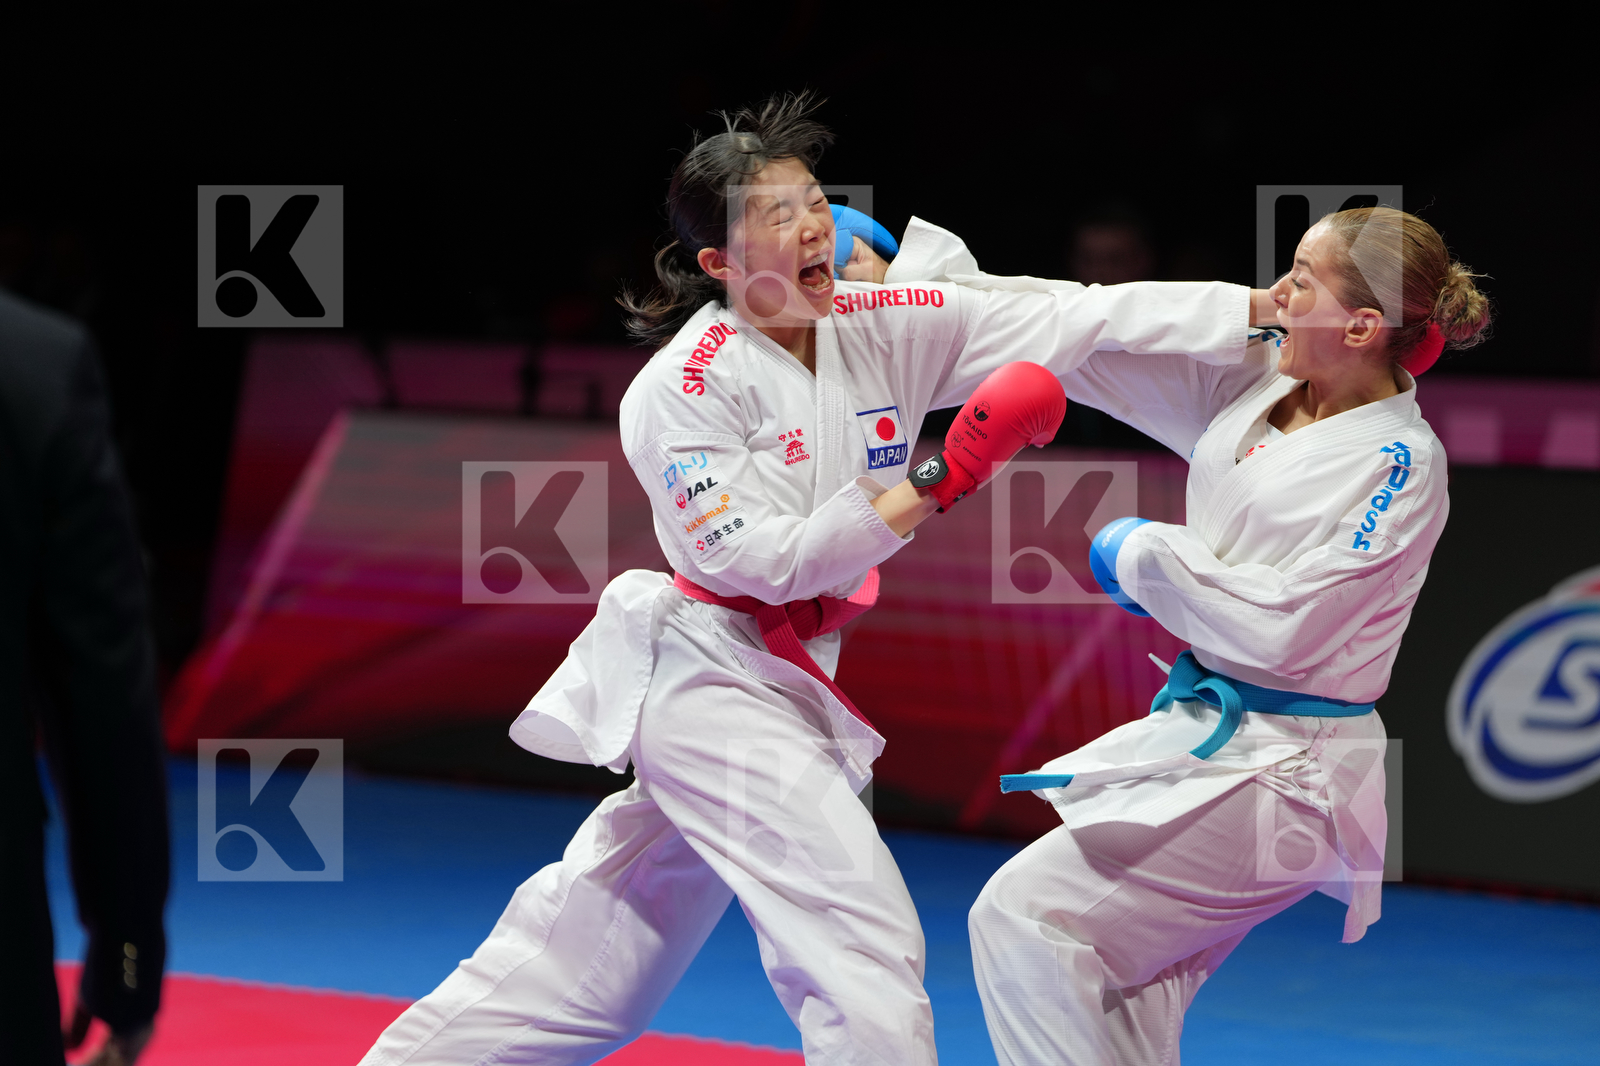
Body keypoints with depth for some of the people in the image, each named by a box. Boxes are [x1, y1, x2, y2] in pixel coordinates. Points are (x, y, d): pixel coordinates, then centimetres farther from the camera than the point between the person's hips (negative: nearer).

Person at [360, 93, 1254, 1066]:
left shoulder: (883, 329, 0)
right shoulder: (686, 388, -15)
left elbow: (1086, 319, -6)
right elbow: (758, 563, -21)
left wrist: (1276, 313, -12)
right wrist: (937, 484, -25)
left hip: (785, 687, 7)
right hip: (713, 680, -7)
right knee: (865, 947, -16)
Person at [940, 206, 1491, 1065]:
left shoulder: (1397, 461, -17)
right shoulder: (1257, 379, 5)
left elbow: (1283, 629, -23)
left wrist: (1145, 555, -10)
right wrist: (917, 277, 6)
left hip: (1276, 771, -9)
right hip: (1204, 733, 9)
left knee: (1024, 916, -16)